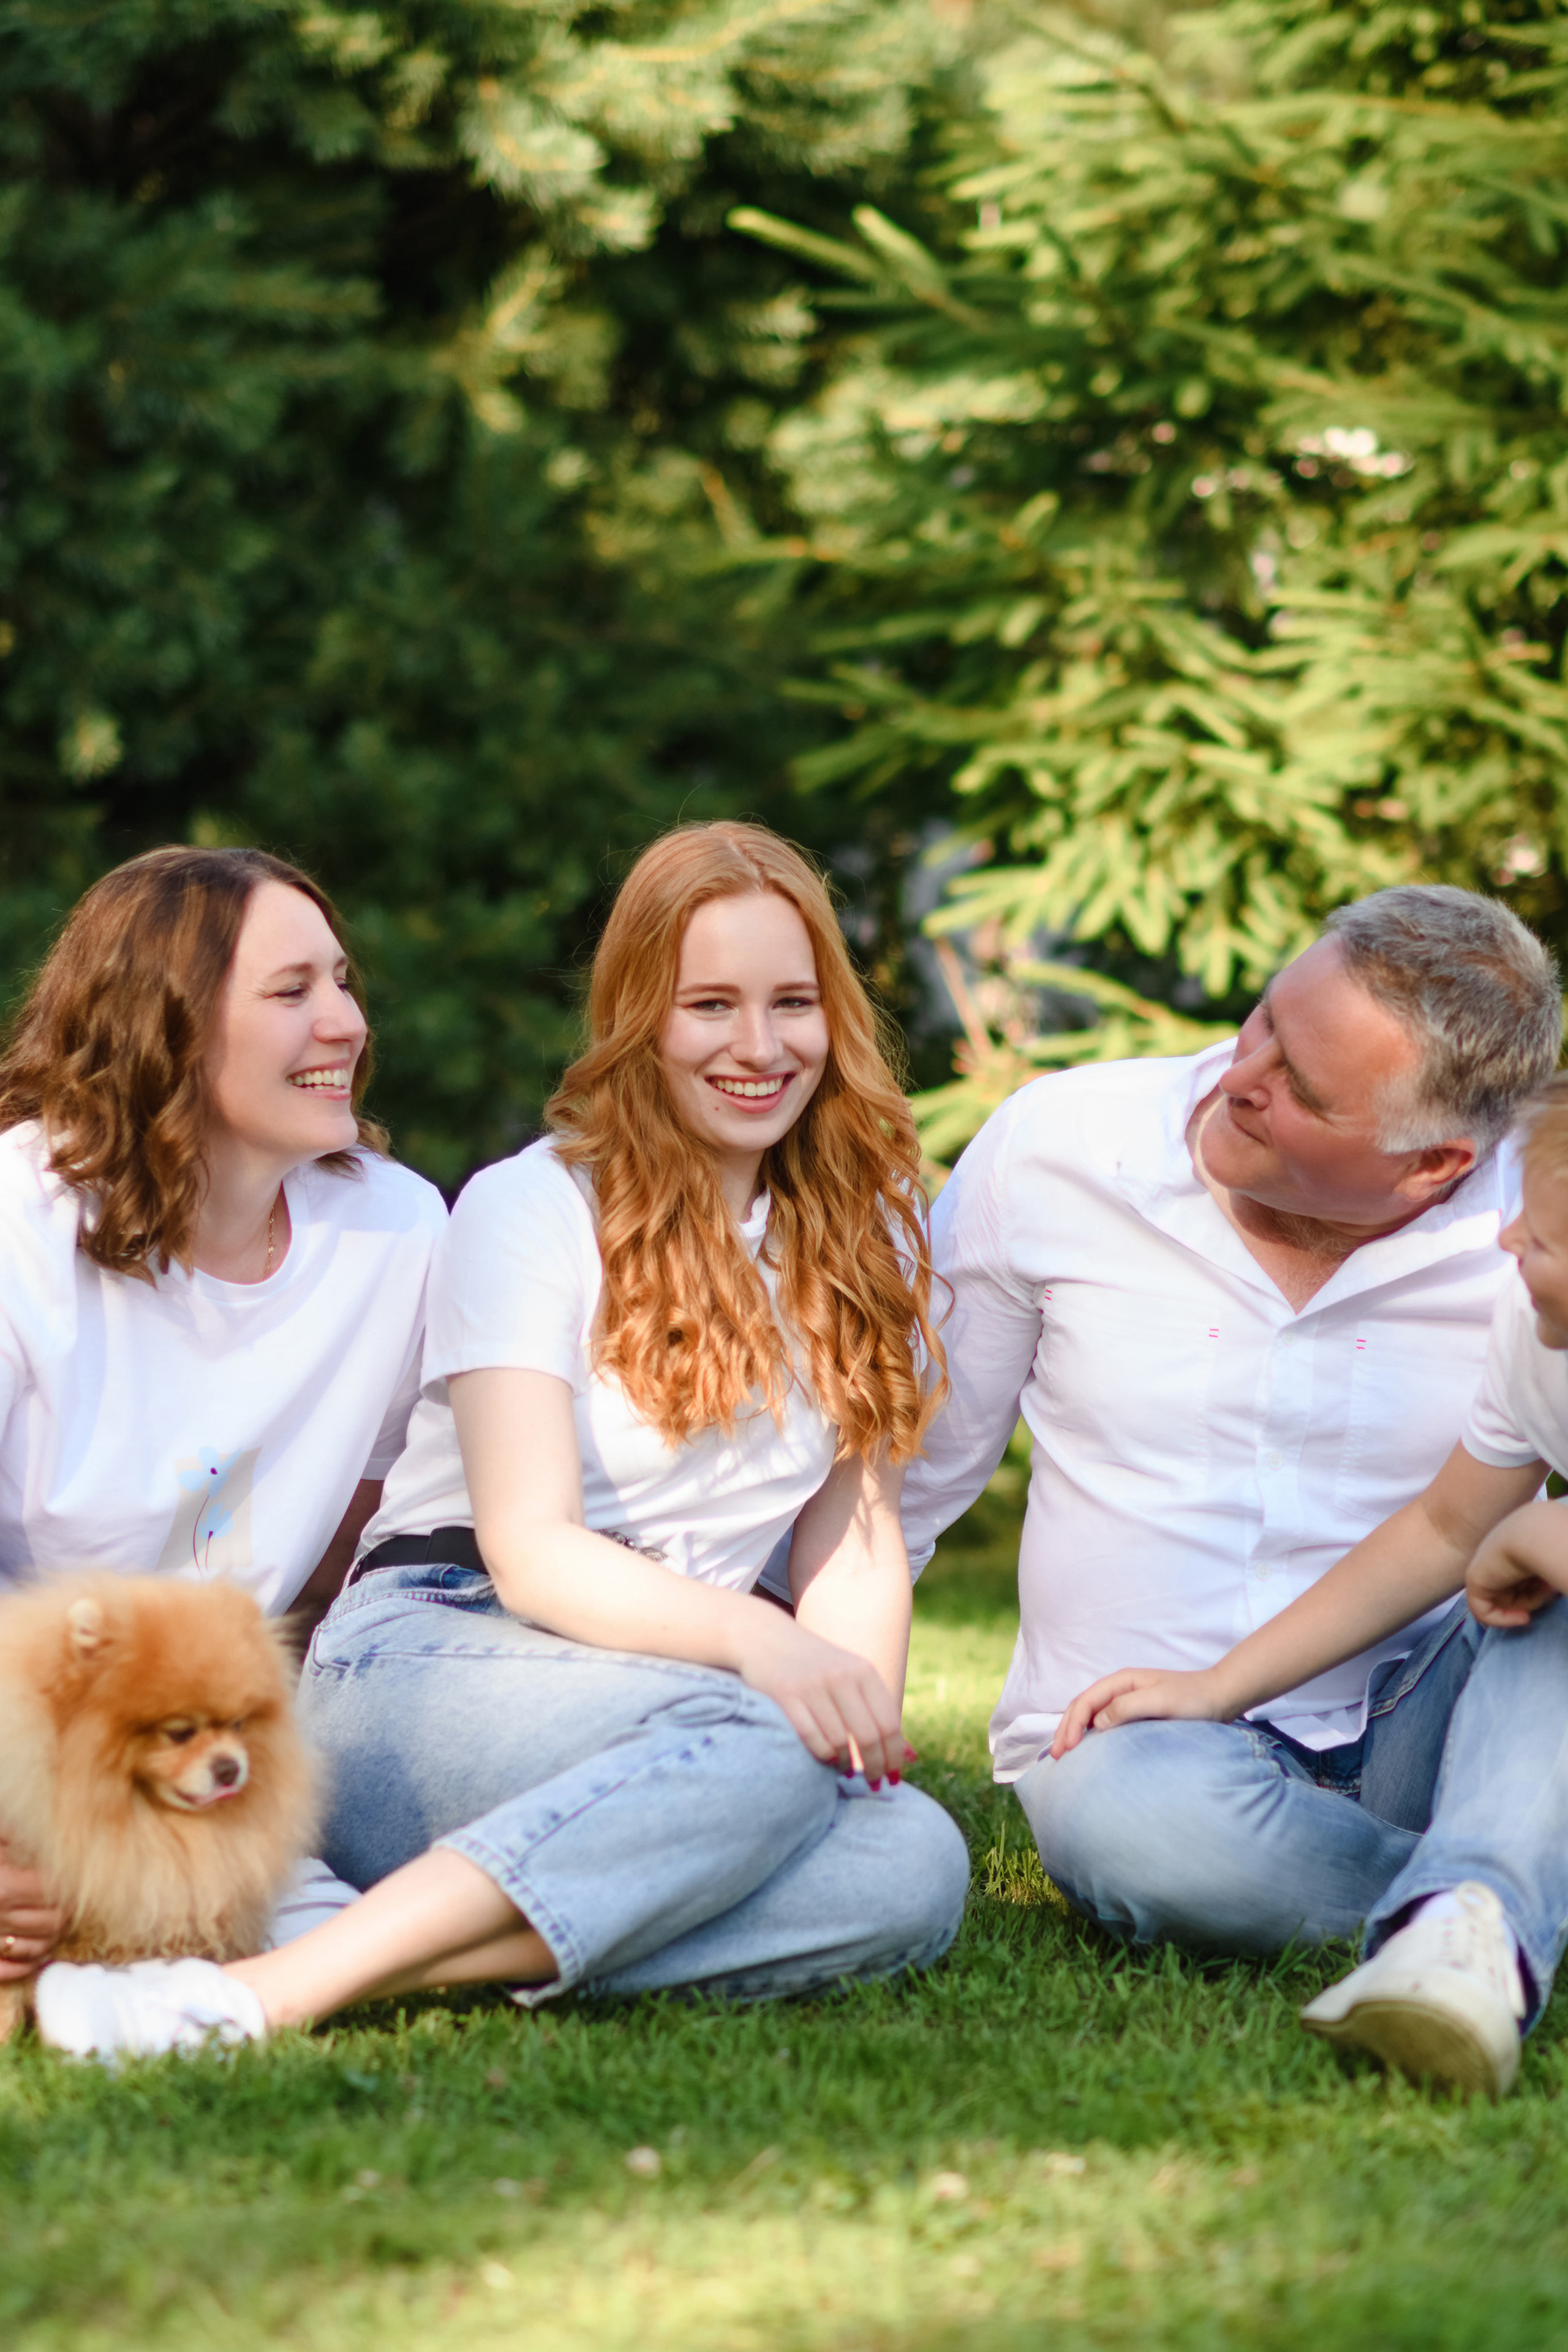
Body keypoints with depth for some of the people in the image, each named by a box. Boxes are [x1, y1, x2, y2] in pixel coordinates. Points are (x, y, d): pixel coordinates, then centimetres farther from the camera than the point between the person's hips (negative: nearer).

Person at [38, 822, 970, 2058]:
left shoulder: (859, 1236, 15)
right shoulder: (534, 1209, -2)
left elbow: (858, 1536, 10)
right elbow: (533, 1550, -12)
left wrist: (863, 1708, -11)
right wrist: (753, 1638, -29)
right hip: (424, 1666, -5)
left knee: (915, 1866, -29)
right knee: (760, 1742, -37)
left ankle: (462, 1960, -37)